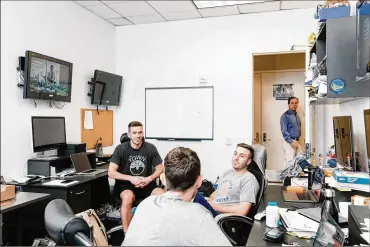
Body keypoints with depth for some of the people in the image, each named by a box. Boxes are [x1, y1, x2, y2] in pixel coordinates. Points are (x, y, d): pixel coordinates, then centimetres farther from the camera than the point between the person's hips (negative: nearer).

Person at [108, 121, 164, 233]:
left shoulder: (150, 148, -3)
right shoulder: (121, 148, -7)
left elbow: (160, 168, 5)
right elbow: (111, 172, -8)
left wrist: (149, 179, -14)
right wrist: (131, 178, -19)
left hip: (146, 184, 2)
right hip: (126, 184, -2)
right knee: (128, 197, -36)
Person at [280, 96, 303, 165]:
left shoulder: (297, 115, 16)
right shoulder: (285, 116, -9)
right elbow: (284, 131, -15)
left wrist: (297, 140, 12)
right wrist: (291, 142, -20)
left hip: (296, 141, 8)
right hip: (288, 141, -8)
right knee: (290, 161, -9)